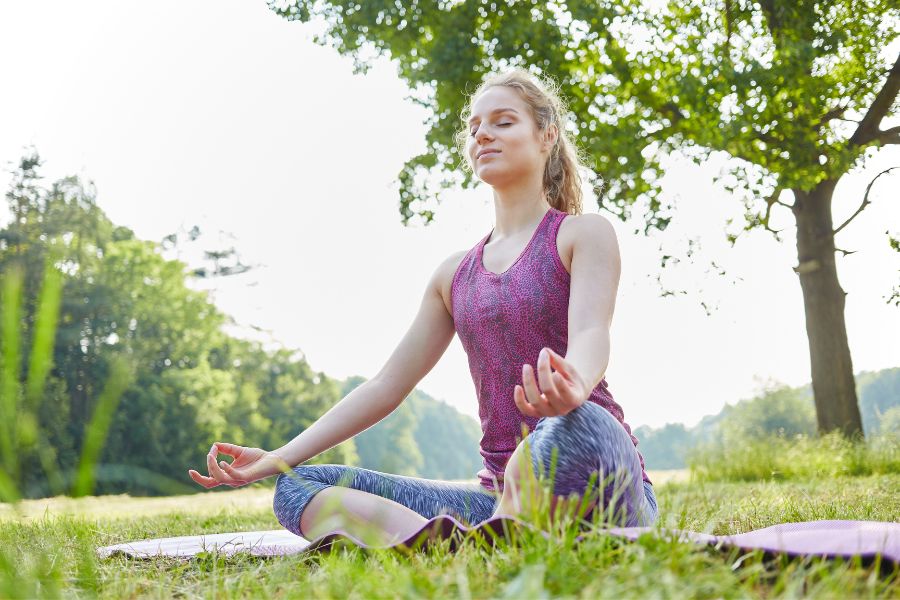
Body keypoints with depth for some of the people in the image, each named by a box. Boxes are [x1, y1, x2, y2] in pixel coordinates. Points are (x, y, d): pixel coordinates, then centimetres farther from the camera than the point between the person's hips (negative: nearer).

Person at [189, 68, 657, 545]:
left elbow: (591, 334, -16)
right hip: (504, 495, 6)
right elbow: (386, 386, 16)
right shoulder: (454, 275, 19)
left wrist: (573, 388, -42)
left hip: (597, 488, -6)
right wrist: (276, 460, 7)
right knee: (298, 489, -11)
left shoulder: (583, 233, 4)